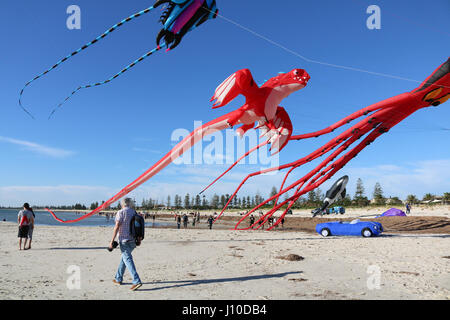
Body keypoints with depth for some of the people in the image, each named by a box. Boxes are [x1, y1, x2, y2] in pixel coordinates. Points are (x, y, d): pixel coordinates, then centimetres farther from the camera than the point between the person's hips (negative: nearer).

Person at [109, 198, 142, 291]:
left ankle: (137, 281, -18)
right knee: (124, 258, 21)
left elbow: (117, 227, -12)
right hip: (133, 240, 7)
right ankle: (118, 279, 31)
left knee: (128, 260, -9)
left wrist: (112, 241, -10)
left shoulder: (121, 212, -7)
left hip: (124, 239, -7)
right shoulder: (134, 212, 11)